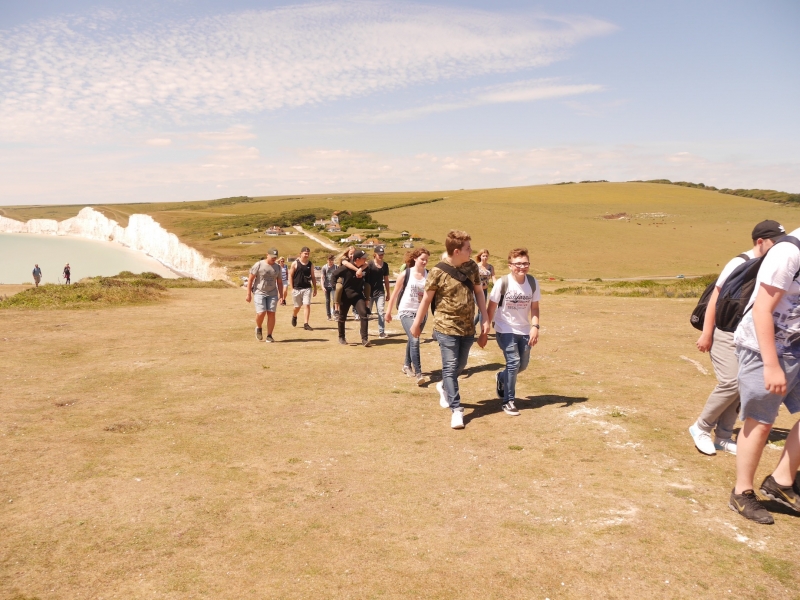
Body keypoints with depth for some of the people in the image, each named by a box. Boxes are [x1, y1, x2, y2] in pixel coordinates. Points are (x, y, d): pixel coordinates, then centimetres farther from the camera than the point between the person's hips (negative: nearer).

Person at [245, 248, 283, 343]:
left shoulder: (277, 267, 7)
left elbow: (279, 282, 14)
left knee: (271, 313, -4)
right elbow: (250, 279, -5)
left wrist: (281, 295, 8)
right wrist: (249, 294, -9)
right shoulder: (258, 265, -7)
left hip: (272, 294, 4)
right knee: (261, 313, -14)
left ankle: (269, 335, 4)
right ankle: (258, 328, 16)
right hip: (259, 293, -4)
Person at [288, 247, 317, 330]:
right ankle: (294, 317, 43)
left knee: (307, 305, -10)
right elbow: (290, 275, 0)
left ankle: (306, 324, -9)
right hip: (297, 288, -1)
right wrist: (292, 288, -4)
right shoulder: (295, 263, -3)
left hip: (307, 288, 1)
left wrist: (315, 289, 8)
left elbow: (313, 277, 11)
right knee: (297, 307, 11)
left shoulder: (311, 264, 5)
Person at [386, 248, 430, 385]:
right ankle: (418, 373, -15)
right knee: (414, 340, -16)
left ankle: (407, 365, 36)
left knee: (413, 340, 15)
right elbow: (395, 293, 1)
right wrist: (389, 311, 4)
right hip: (406, 311, -4)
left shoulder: (429, 275, 1)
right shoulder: (406, 273, -6)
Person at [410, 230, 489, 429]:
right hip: (446, 327, -5)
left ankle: (443, 386, 46)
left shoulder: (471, 266, 0)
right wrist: (416, 324, 3)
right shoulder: (438, 272, -14)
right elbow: (426, 299, -5)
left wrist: (485, 319, 4)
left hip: (468, 327, 5)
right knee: (450, 367, -5)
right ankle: (456, 409, 1)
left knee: (460, 365, 19)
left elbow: (478, 292, 10)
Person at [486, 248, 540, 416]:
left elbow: (534, 307, 1)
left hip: (524, 331, 5)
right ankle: (508, 402, 1)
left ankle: (501, 378, 42)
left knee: (523, 365, 11)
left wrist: (535, 326, -13)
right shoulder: (503, 283, -17)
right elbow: (492, 307, -9)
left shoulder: (533, 282, -6)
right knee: (513, 362, -14)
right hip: (505, 330, -5)